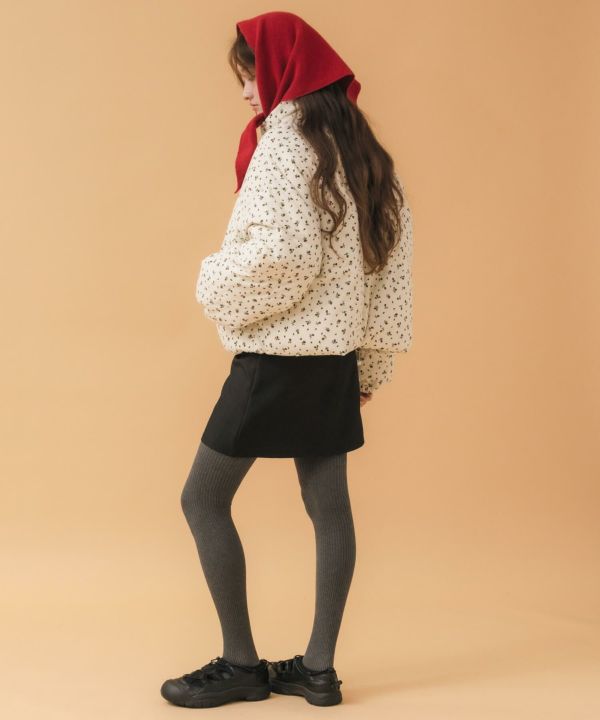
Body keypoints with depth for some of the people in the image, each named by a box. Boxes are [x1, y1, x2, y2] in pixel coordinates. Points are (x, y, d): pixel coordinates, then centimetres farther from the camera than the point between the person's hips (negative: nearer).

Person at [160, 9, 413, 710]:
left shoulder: (287, 138, -12)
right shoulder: (358, 147, 13)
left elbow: (284, 252, -23)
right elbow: (389, 266, 13)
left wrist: (214, 283, -5)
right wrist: (369, 370, 16)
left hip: (277, 355, -9)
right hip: (335, 356, 9)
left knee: (203, 498, 2)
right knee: (328, 506, 9)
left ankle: (241, 663, 7)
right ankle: (318, 668, 15)